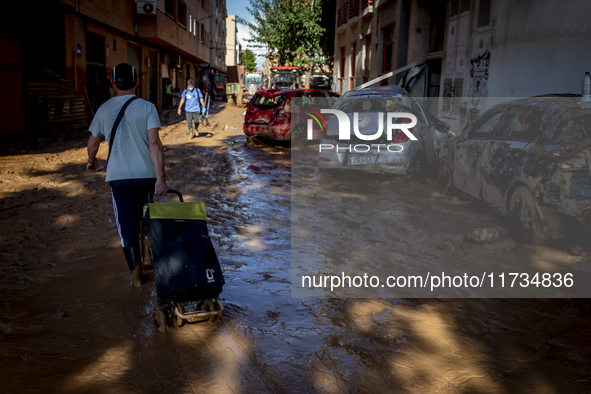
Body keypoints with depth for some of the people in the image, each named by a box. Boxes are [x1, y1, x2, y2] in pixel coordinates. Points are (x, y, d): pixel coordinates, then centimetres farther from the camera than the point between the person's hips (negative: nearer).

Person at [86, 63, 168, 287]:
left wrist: (91, 161, 36)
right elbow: (155, 143, -16)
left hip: (118, 177, 1)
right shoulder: (147, 107, -6)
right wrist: (161, 178, -18)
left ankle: (136, 274, 8)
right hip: (146, 175, -1)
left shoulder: (104, 109, 3)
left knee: (127, 226, 6)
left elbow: (93, 142, 15)